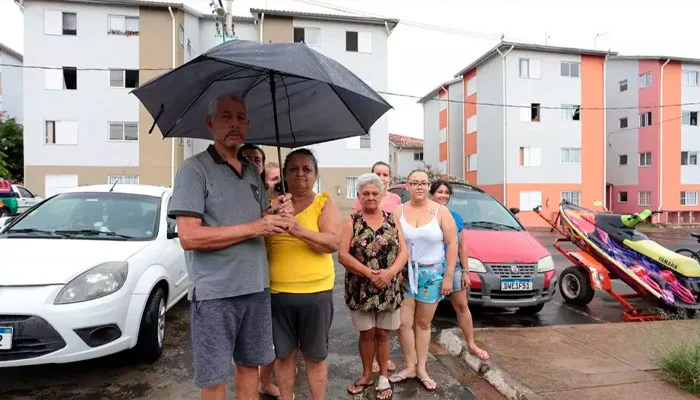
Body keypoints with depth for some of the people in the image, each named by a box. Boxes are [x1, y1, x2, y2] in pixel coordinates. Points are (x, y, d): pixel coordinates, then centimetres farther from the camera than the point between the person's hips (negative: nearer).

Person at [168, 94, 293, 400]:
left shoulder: (252, 173, 12)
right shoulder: (194, 169, -9)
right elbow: (189, 237, -19)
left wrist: (276, 213, -4)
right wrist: (256, 227, -18)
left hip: (257, 286, 6)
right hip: (215, 292, -6)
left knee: (251, 363, 18)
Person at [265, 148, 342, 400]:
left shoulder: (324, 203, -1)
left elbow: (333, 242, -14)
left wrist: (300, 231, -27)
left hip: (316, 292, -2)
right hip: (277, 292, 2)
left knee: (315, 355, 12)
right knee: (284, 354, 15)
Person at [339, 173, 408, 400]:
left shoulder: (392, 220, 4)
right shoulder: (351, 222, -2)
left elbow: (404, 252, -1)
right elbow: (343, 255, -10)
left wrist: (390, 272, -19)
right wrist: (369, 273, -20)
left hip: (389, 289, 1)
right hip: (360, 289, -1)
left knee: (383, 333, 12)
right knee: (366, 333, 11)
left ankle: (383, 377, 29)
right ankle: (366, 374, 31)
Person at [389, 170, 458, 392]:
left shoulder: (440, 211, -5)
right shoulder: (398, 211, -1)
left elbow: (452, 244, -5)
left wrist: (448, 277, -8)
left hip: (432, 273, -1)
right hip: (405, 273, 1)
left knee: (423, 323, 10)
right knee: (404, 322, -1)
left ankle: (421, 369, 25)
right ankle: (410, 366, 19)